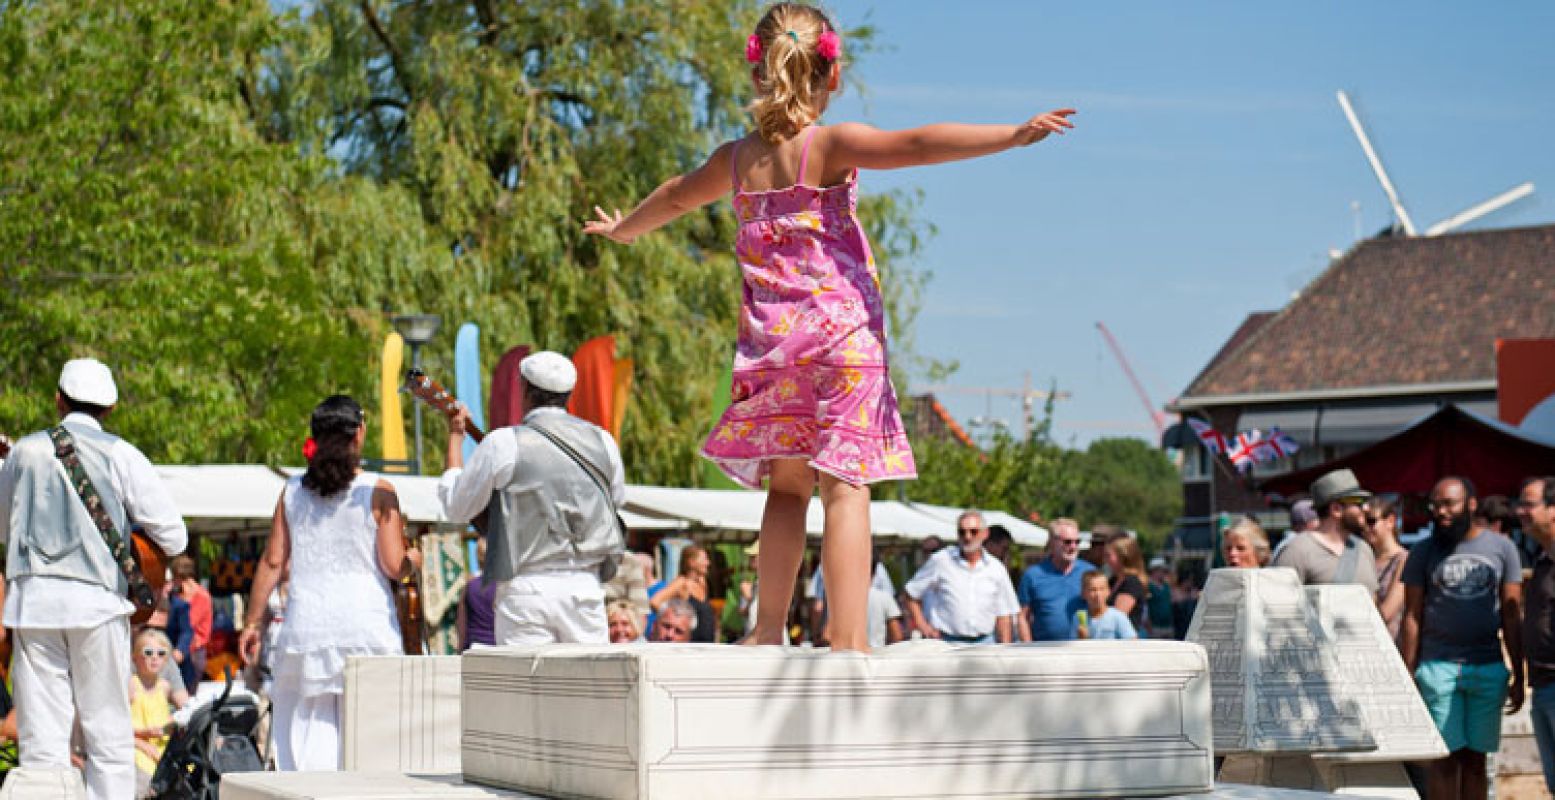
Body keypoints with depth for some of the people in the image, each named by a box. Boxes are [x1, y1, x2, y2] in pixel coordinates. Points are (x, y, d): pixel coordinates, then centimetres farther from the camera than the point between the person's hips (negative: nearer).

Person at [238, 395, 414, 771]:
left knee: (307, 732, 4)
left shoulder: (293, 491, 6)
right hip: (366, 625, -2)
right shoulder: (377, 491, -4)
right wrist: (416, 557, 15)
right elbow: (394, 566, -6)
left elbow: (273, 562, 6)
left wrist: (253, 622, 13)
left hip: (307, 625, 3)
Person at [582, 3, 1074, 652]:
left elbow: (674, 197, 30)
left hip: (770, 344, 5)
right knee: (845, 485, -8)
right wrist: (1014, 135, -23)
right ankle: (849, 640, -14)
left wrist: (624, 228, 50)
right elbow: (916, 145, -19)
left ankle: (769, 630, 14)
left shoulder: (736, 158, 11)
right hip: (843, 334, -4)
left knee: (787, 484, 17)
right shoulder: (834, 145, -4)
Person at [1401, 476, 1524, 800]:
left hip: (1488, 668, 1)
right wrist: (1407, 677, -1)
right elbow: (1412, 617, 5)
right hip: (1439, 667, -1)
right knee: (1444, 758, -5)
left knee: (1475, 758, 4)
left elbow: (1512, 616, 8)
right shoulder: (1423, 553, 6)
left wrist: (1518, 676, 4)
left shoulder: (1501, 548, 7)